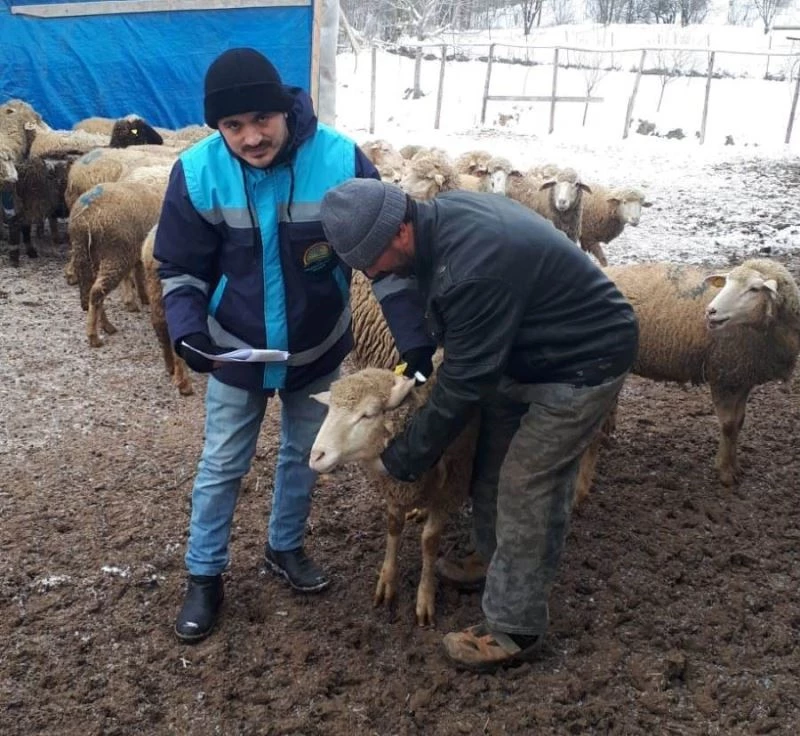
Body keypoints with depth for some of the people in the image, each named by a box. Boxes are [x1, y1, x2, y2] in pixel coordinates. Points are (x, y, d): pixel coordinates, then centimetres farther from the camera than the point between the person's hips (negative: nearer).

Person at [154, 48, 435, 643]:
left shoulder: (342, 162, -22)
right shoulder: (198, 172, -19)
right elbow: (181, 267, -8)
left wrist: (415, 341, -19)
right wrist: (187, 330, -25)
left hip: (317, 349, 1)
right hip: (237, 350, 0)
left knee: (303, 457, 18)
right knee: (223, 466, 10)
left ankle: (286, 547, 42)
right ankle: (205, 576, 29)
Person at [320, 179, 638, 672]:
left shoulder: (472, 271, -36)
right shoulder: (444, 213, -7)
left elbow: (462, 387, -27)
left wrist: (402, 458, -15)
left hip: (584, 361, -9)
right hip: (530, 344, 10)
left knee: (528, 489, -4)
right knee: (494, 457, 18)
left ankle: (514, 632, 11)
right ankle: (497, 563, 39)